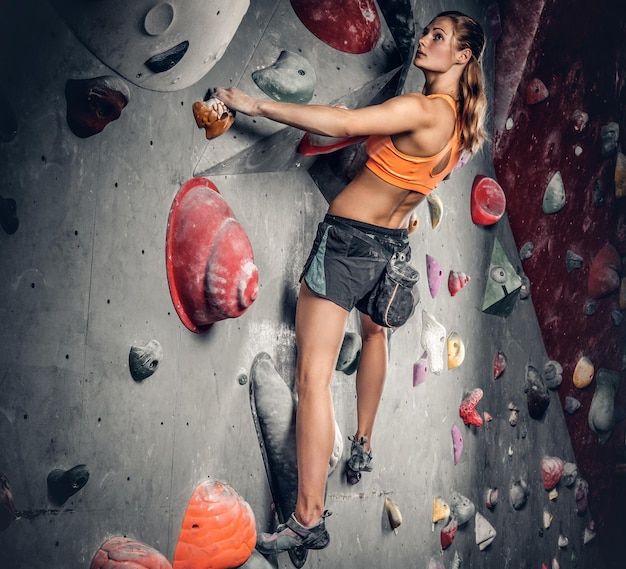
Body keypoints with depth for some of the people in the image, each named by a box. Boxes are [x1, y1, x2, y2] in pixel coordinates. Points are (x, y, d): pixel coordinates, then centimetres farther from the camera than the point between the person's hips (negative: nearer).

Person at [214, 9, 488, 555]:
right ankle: (363, 445, 51)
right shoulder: (461, 120, 3)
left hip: (347, 242, -9)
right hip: (393, 244, 9)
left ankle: (309, 518, -6)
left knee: (313, 376, -8)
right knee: (375, 331, 36)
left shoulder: (420, 110, -22)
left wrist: (257, 105, -21)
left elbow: (341, 123, -26)